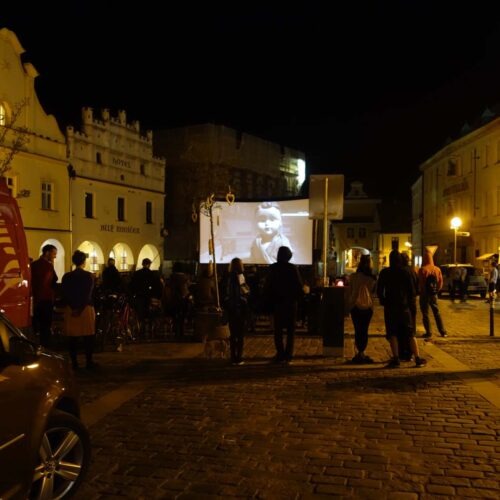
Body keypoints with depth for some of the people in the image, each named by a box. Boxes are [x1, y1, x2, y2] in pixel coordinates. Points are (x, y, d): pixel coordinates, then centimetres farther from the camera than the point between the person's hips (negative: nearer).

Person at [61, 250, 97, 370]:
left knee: (73, 338, 7)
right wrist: (80, 309, -12)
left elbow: (64, 295, -2)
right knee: (88, 337, 5)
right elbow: (88, 295, -13)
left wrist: (73, 308, -4)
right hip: (86, 309, -3)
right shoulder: (89, 276, -5)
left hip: (71, 310, 3)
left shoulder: (66, 276, 4)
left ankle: (74, 363, 11)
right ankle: (89, 362, 8)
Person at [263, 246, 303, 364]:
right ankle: (288, 354, 4)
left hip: (277, 302, 0)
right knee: (290, 329, 7)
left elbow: (267, 286, -2)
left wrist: (268, 301, 5)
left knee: (278, 329, 6)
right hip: (291, 302, 0)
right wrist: (297, 298, 7)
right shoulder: (293, 268, -6)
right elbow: (299, 285, -6)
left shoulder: (273, 268, -4)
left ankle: (280, 354, 1)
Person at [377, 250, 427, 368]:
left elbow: (379, 290, -2)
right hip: (404, 306, 1)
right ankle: (417, 358, 7)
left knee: (392, 334, 5)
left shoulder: (384, 273, -3)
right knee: (410, 333, 8)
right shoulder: (405, 273, -3)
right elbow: (412, 290, -3)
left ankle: (396, 359, -2)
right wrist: (409, 301, 13)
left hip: (390, 307, -1)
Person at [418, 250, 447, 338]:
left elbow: (420, 283, -14)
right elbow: (440, 282, 5)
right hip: (434, 294, 5)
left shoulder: (422, 270, -14)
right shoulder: (437, 269, 2)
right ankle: (443, 332, 16)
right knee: (437, 313, 15)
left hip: (425, 294, -5)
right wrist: (436, 290, 15)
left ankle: (429, 332, 3)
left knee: (425, 314, 4)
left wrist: (420, 291, 2)